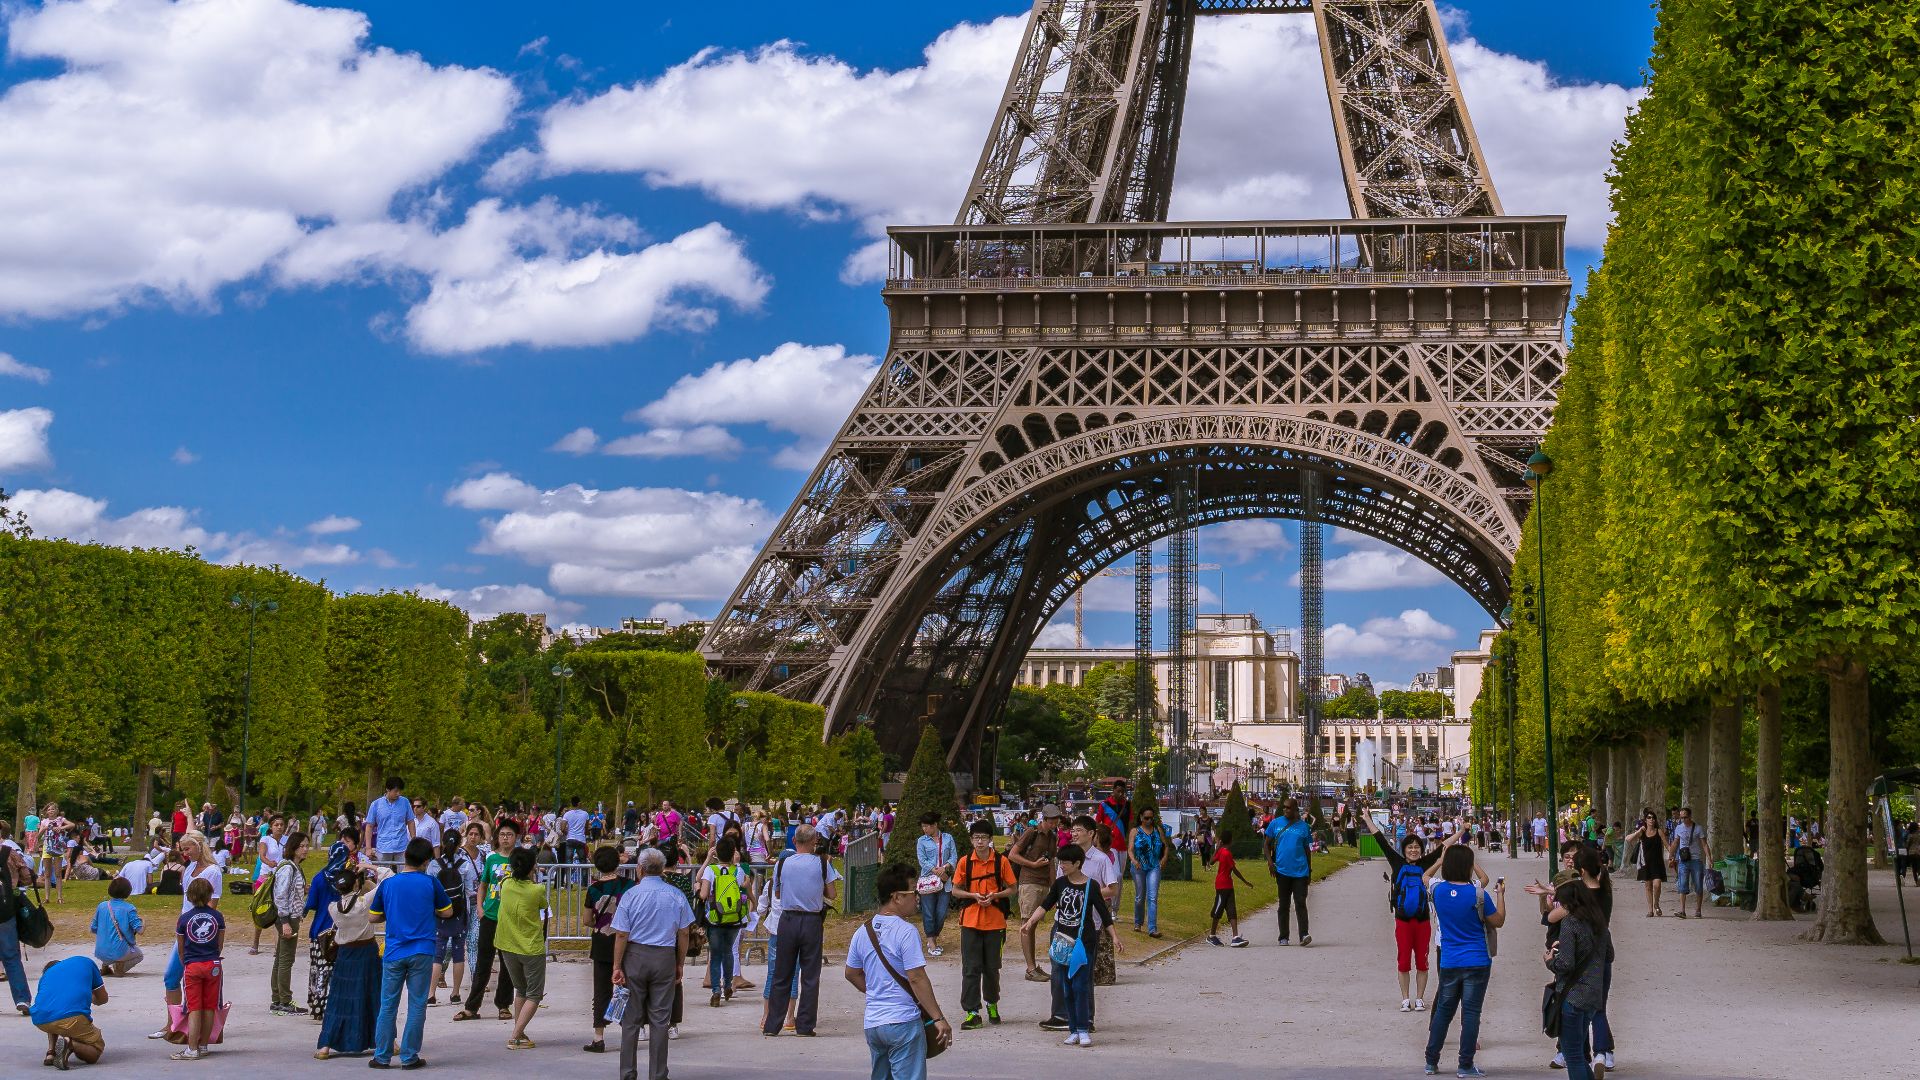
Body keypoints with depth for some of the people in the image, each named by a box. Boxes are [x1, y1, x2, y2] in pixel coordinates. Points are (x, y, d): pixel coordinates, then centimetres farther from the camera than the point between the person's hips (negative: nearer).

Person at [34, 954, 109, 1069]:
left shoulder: (46, 975, 31)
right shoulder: (85, 962, 28)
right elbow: (102, 999, 33)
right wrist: (89, 998, 56)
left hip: (40, 1022, 4)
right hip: (71, 1016, -4)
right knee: (97, 1048, 17)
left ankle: (51, 1052, 15)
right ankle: (70, 1044, -14)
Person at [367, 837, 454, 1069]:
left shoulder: (387, 884, 1)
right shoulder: (430, 882, -4)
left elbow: (372, 917, 7)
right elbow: (447, 912, 6)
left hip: (394, 953, 2)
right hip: (422, 952, -1)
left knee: (388, 1006, 9)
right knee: (417, 1005, 4)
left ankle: (382, 1056, 10)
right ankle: (409, 1057, 5)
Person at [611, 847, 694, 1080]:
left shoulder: (630, 895, -6)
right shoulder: (676, 895, 0)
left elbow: (621, 934, -7)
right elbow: (684, 933, 3)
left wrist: (617, 967, -2)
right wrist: (680, 964, 12)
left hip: (635, 957, -1)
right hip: (665, 958, 1)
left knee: (631, 1019, 7)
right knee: (660, 1019, 6)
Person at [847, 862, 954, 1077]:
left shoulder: (863, 932, 8)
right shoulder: (905, 932, -14)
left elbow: (852, 974, 18)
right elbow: (917, 979, -17)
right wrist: (939, 1018, -14)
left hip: (872, 1023, 7)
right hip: (903, 1022, -7)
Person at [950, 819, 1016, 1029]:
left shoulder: (1001, 861, -1)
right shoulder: (965, 861, 1)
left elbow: (1011, 889, 4)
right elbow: (955, 891, 5)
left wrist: (994, 895, -13)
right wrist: (974, 895, -12)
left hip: (995, 922, 0)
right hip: (970, 921, 0)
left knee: (992, 967, 9)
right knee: (971, 968, -4)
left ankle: (992, 1003, 31)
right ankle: (972, 1012, -2)